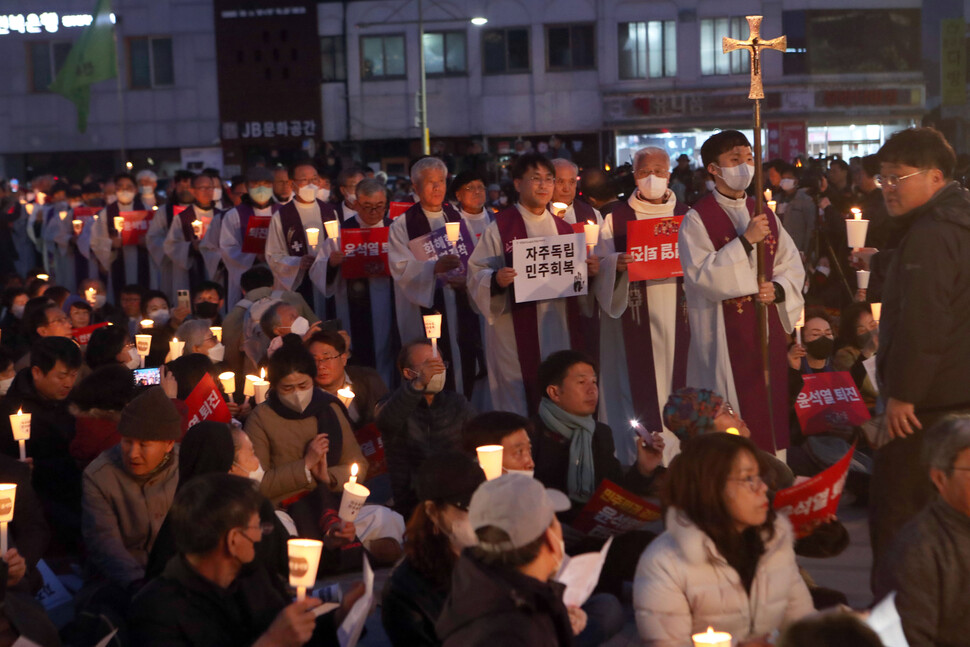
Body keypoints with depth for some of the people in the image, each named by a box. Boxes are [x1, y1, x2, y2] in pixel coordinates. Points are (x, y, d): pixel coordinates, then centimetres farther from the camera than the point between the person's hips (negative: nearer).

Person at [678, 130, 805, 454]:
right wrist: (745, 241, -20)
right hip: (724, 331, -6)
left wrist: (778, 289, -7)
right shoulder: (698, 219, -5)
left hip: (767, 326, 6)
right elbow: (700, 275, -16)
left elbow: (792, 265, 14)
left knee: (770, 405, 6)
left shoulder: (765, 216, 13)